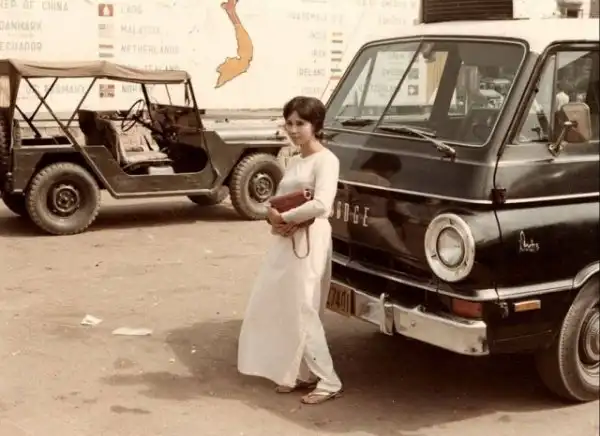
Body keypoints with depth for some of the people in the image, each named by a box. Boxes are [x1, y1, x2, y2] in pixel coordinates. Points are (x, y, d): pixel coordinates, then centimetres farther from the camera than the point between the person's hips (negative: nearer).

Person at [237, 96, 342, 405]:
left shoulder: (325, 160, -10)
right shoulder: (293, 162, 16)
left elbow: (321, 205, -24)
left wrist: (283, 218, -14)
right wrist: (274, 220, -6)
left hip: (308, 242, -9)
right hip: (284, 242, 9)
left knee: (303, 313, -6)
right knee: (277, 309, 11)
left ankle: (328, 382, 4)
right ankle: (301, 374, 22)